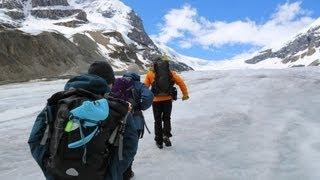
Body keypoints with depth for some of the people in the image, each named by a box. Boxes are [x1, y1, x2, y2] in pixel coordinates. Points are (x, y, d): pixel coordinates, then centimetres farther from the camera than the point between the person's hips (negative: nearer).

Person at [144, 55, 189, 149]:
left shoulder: (151, 73, 0)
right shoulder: (171, 73, 4)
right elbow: (181, 83, 1)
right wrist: (185, 94, 11)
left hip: (156, 100, -1)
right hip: (168, 100, 1)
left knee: (158, 121, 13)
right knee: (167, 118, 19)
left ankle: (159, 141, 19)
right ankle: (166, 136, 1)